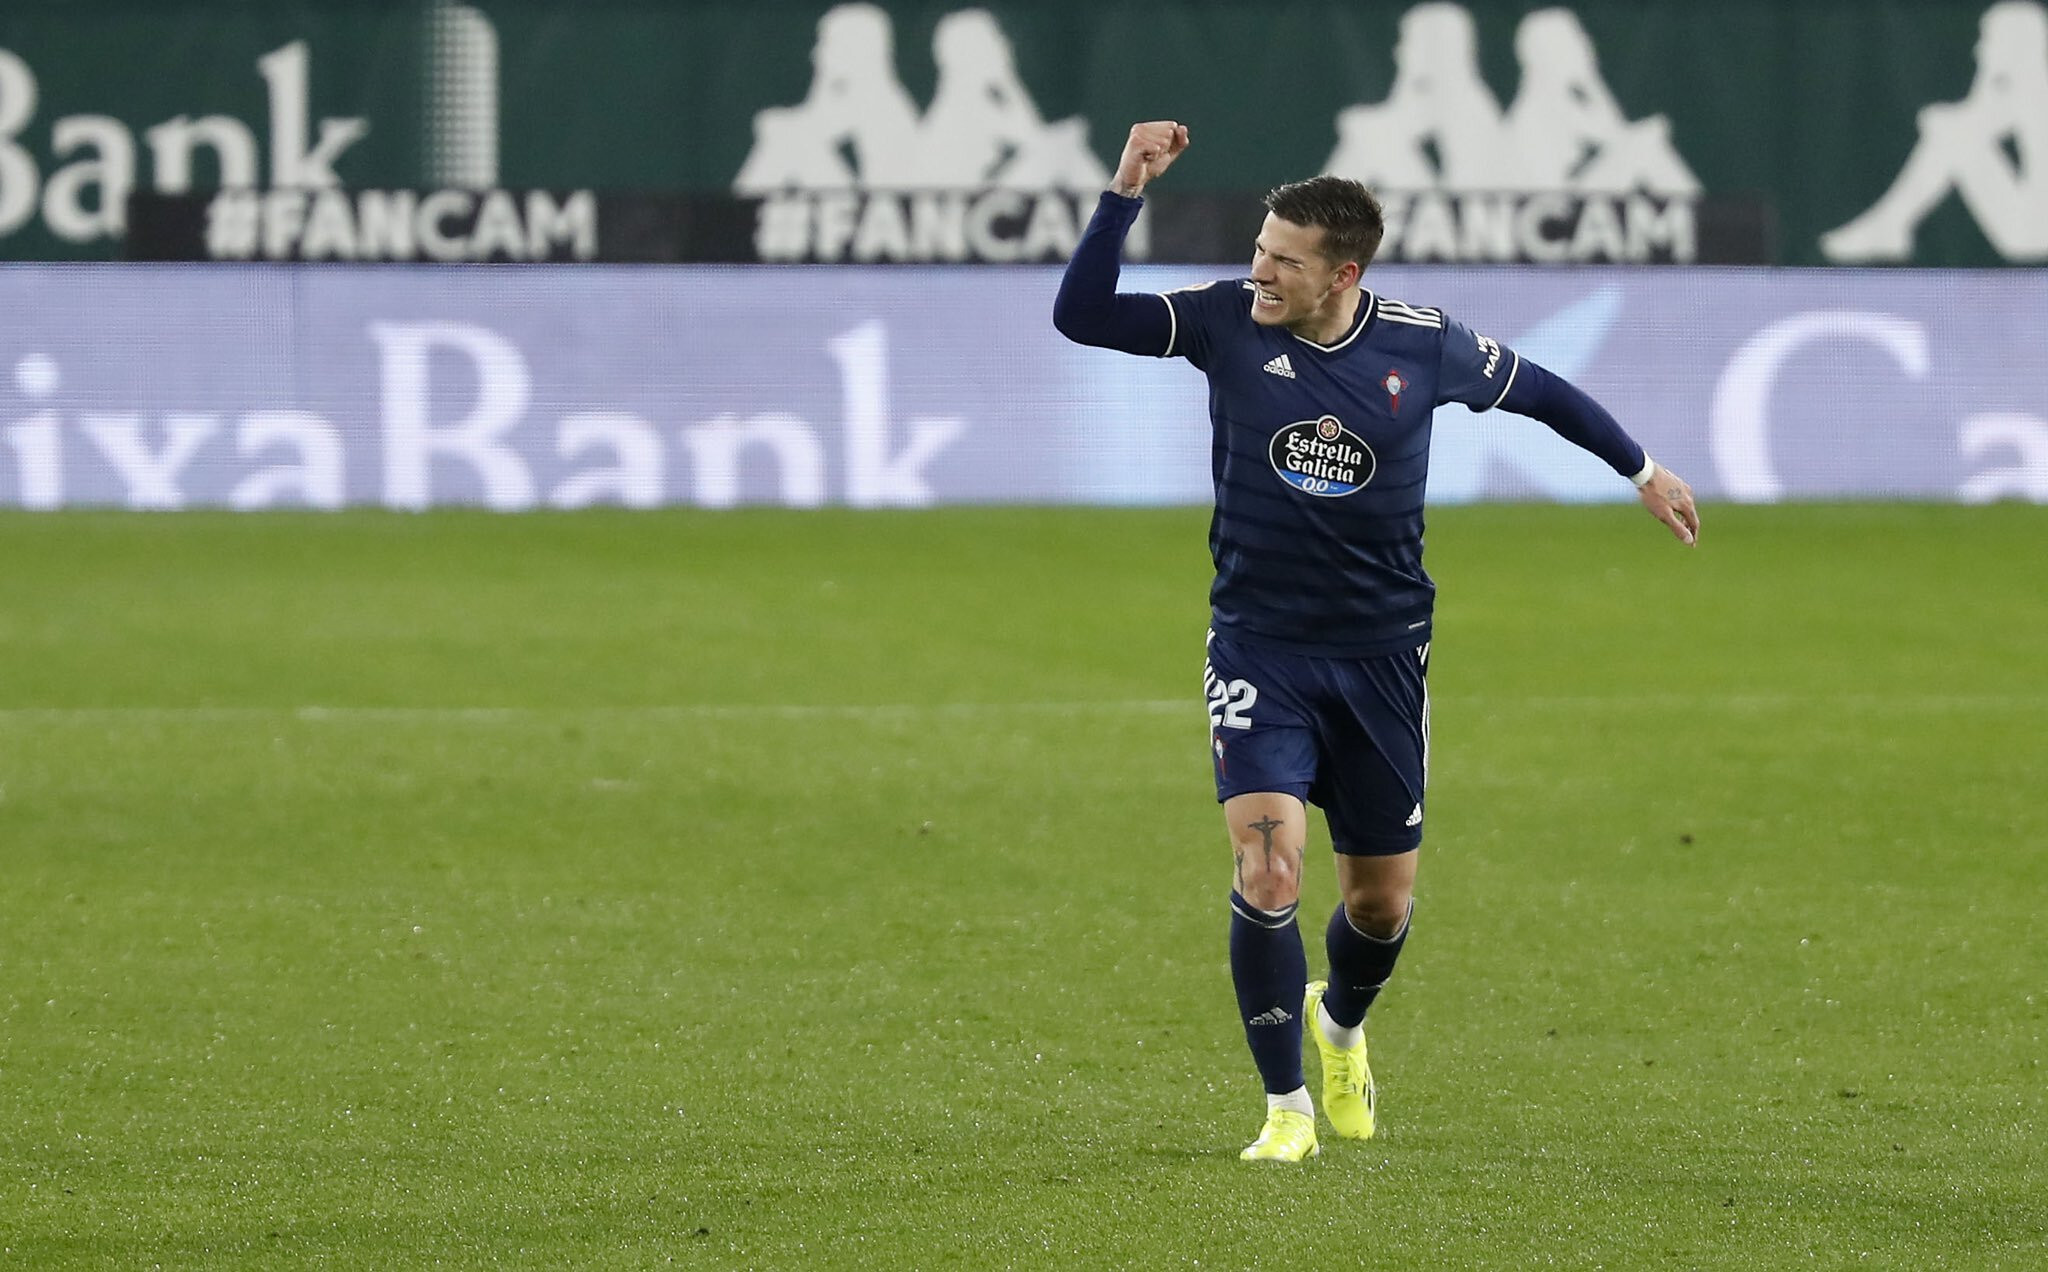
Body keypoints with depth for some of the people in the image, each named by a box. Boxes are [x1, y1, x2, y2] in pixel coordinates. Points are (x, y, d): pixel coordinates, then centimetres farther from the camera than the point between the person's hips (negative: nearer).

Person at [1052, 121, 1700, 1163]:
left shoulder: (1422, 346, -8)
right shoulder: (1226, 320, -9)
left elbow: (1536, 390, 10)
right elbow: (1080, 315, -15)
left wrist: (1641, 469, 19)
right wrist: (1126, 189, -25)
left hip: (1380, 655, 1)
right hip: (1258, 649, -1)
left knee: (1382, 901, 9)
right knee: (1266, 862, -19)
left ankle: (1341, 1023, 45)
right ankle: (1287, 1106, -4)